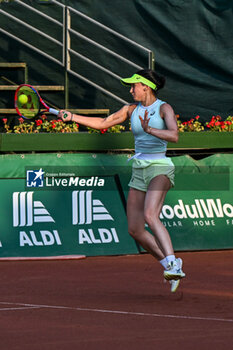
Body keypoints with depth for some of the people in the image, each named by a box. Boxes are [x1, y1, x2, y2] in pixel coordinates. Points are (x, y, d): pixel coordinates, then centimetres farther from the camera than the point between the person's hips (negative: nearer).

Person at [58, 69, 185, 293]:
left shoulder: (164, 108, -6)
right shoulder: (132, 109, 12)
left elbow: (174, 135, -21)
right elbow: (102, 123, 17)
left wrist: (150, 130, -34)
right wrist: (72, 117, 11)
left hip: (160, 169, -7)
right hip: (139, 171, 7)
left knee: (150, 216, -31)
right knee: (135, 230, 3)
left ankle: (173, 265, -37)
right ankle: (171, 265, 16)